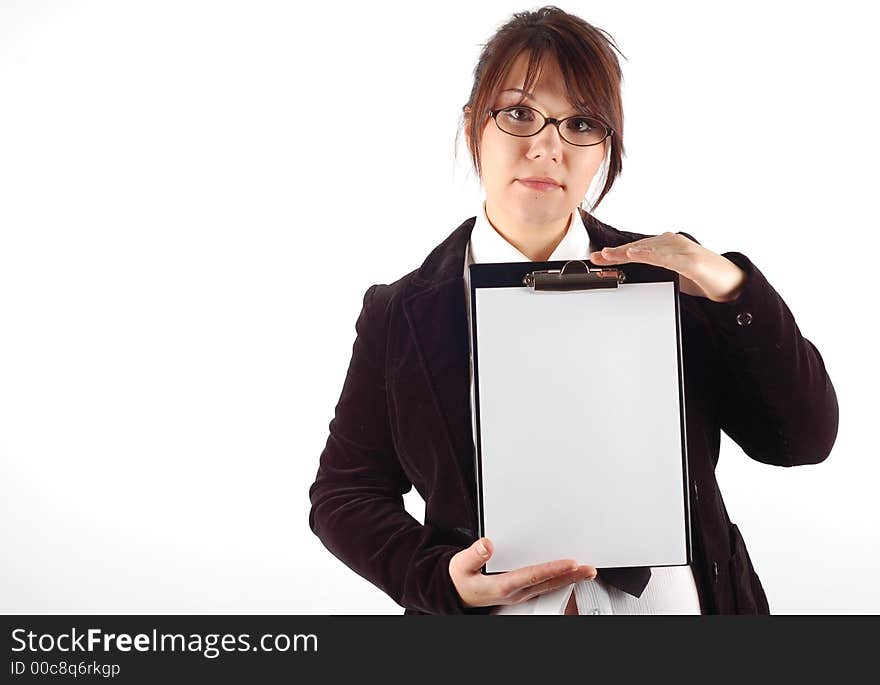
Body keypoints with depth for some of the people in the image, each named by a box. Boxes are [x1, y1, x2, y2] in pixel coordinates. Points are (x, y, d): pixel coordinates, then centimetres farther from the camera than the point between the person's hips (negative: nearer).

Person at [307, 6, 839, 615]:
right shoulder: (400, 314, -9)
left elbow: (803, 440, -7)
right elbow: (344, 494, -3)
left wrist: (735, 290, -20)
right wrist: (442, 579, -20)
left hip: (674, 597, 2)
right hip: (489, 612, -1)